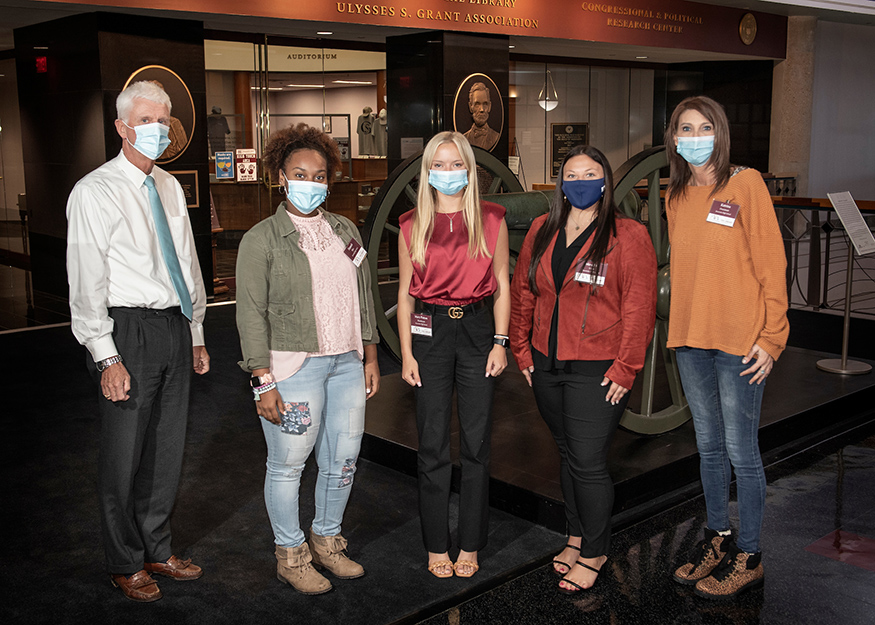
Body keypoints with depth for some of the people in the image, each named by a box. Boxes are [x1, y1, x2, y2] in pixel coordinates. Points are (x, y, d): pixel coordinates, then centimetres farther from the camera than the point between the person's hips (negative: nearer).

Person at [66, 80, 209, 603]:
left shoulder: (170, 187, 12)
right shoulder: (95, 192, -8)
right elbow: (87, 284, -12)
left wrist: (197, 335, 16)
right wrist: (106, 357, -16)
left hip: (176, 328, 6)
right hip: (130, 330, -6)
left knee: (168, 449, 15)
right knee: (125, 456, 4)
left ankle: (157, 549, 32)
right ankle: (125, 564, 23)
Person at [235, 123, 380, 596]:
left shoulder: (345, 230, 11)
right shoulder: (262, 239, -6)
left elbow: (363, 296, 16)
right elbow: (251, 314, -9)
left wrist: (370, 357, 13)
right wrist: (264, 383, -14)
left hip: (347, 363, 6)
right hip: (294, 367, -5)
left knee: (343, 460, 12)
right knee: (288, 464, 4)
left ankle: (327, 539, 33)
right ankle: (290, 554, 23)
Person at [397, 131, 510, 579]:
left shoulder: (491, 221, 3)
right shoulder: (413, 226, 4)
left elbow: (501, 285, 6)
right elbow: (405, 292, 5)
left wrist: (500, 341, -2)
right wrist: (406, 352, 0)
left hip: (477, 328, 0)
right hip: (430, 330, 0)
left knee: (476, 444, 5)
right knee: (433, 445, 4)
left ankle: (470, 545, 20)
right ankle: (436, 546, 19)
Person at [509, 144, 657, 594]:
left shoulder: (628, 236, -7)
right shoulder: (542, 231, 9)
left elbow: (639, 308, -10)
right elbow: (522, 292, 13)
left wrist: (624, 369, -13)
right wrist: (522, 349, 9)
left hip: (597, 371, -5)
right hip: (546, 366, 5)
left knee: (587, 463, -3)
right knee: (567, 454, 17)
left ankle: (593, 554, 14)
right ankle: (576, 536, 33)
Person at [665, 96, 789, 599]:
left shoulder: (746, 183, -6)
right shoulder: (677, 197, 12)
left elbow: (771, 264, -9)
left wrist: (771, 337, -12)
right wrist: (680, 324, 10)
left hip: (739, 341, -6)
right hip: (690, 339, 6)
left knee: (741, 450, 1)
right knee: (709, 447, 15)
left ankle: (749, 558, 16)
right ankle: (719, 539, 31)